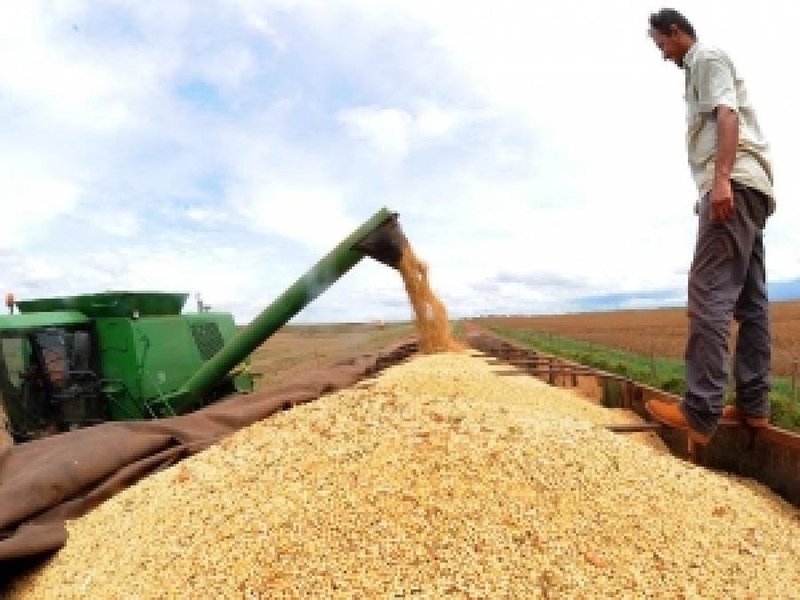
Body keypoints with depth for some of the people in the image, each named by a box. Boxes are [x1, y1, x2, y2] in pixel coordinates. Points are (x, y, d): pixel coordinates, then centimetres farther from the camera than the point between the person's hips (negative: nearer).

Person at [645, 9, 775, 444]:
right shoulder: (700, 69, 32)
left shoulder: (707, 57, 4)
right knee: (749, 298, 4)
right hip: (745, 189, 11)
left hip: (734, 183, -11)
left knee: (710, 290, -19)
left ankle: (700, 413, -23)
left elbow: (728, 114, -13)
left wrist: (721, 178, -26)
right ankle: (754, 405, 6)